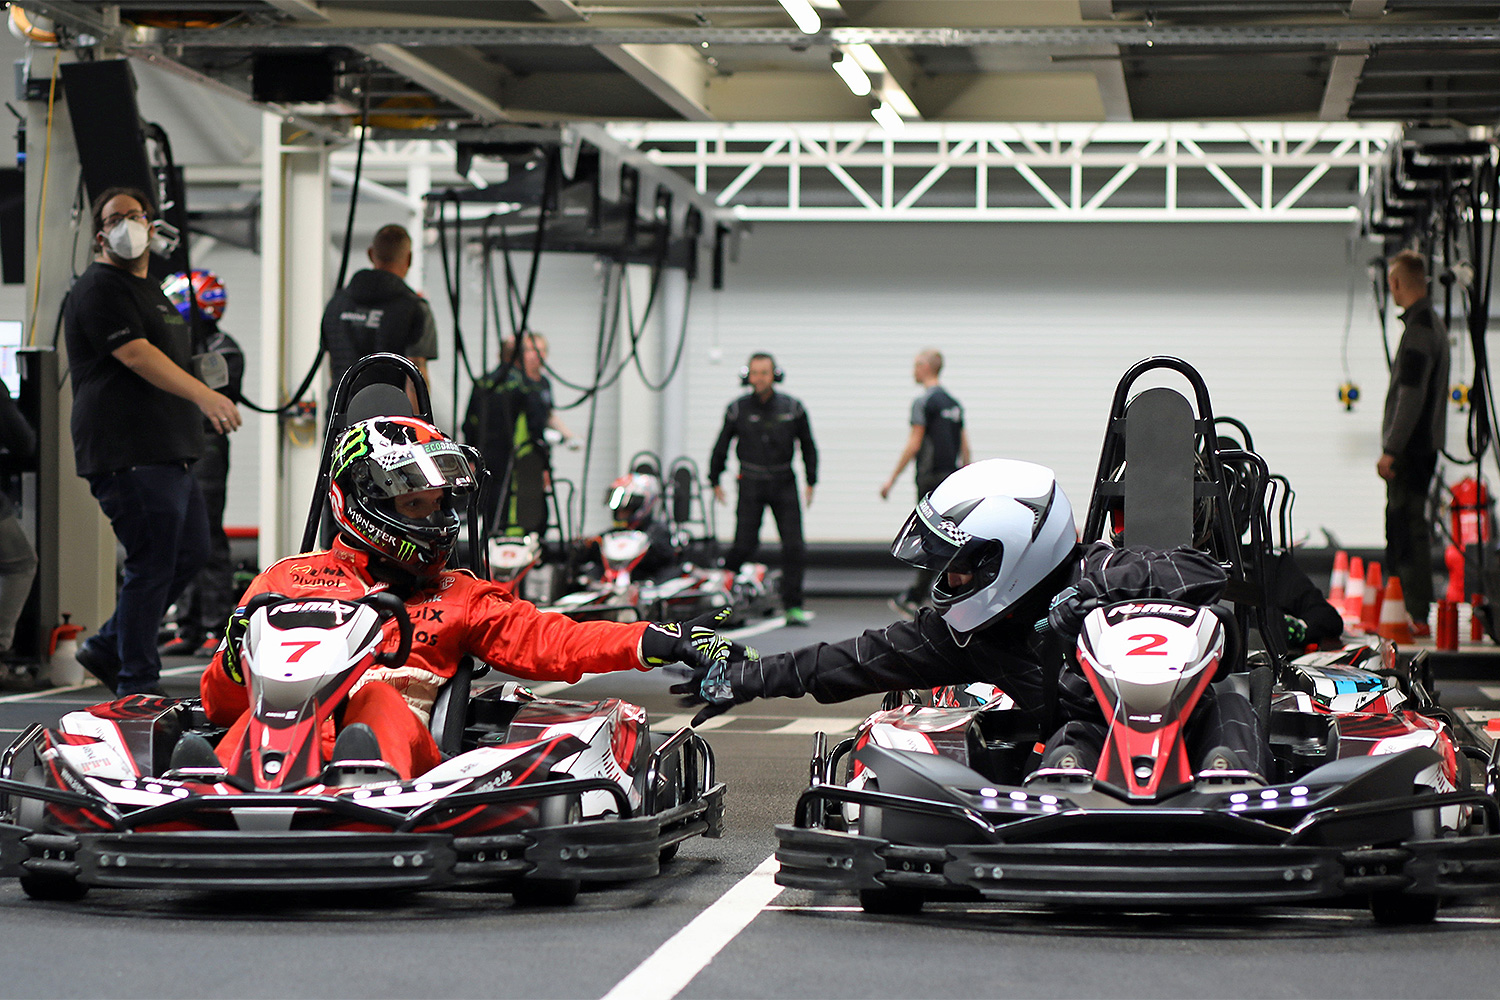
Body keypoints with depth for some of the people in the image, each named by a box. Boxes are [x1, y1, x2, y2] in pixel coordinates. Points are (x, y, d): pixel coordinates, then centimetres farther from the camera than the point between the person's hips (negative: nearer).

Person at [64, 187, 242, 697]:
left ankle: (108, 647, 22)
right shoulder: (99, 288, -9)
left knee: (190, 554, 13)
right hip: (127, 454, -10)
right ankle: (136, 685, 0)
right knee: (152, 565, -8)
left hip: (168, 452, 10)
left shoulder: (150, 290, 22)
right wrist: (204, 395, -29)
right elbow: (135, 354, -21)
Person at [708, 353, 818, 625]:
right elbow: (721, 447, 12)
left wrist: (811, 481, 9)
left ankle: (793, 605, 0)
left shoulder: (792, 408, 3)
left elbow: (808, 446, 14)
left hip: (784, 483, 1)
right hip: (751, 485, -1)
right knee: (745, 544, -9)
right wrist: (715, 481, 14)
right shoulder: (738, 409, 1)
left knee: (794, 546, -5)